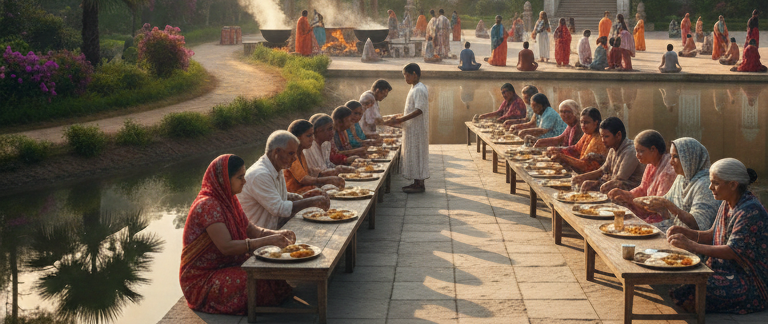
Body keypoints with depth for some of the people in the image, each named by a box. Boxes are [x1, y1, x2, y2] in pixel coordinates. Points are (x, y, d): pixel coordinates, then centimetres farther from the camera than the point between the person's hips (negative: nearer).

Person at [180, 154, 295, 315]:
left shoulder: (228, 200, 8)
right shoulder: (207, 205, -22)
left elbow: (251, 230, 11)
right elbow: (226, 247, -30)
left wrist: (277, 234, -9)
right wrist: (268, 241, -33)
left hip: (226, 266, 9)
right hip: (202, 279, -9)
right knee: (259, 282, -27)